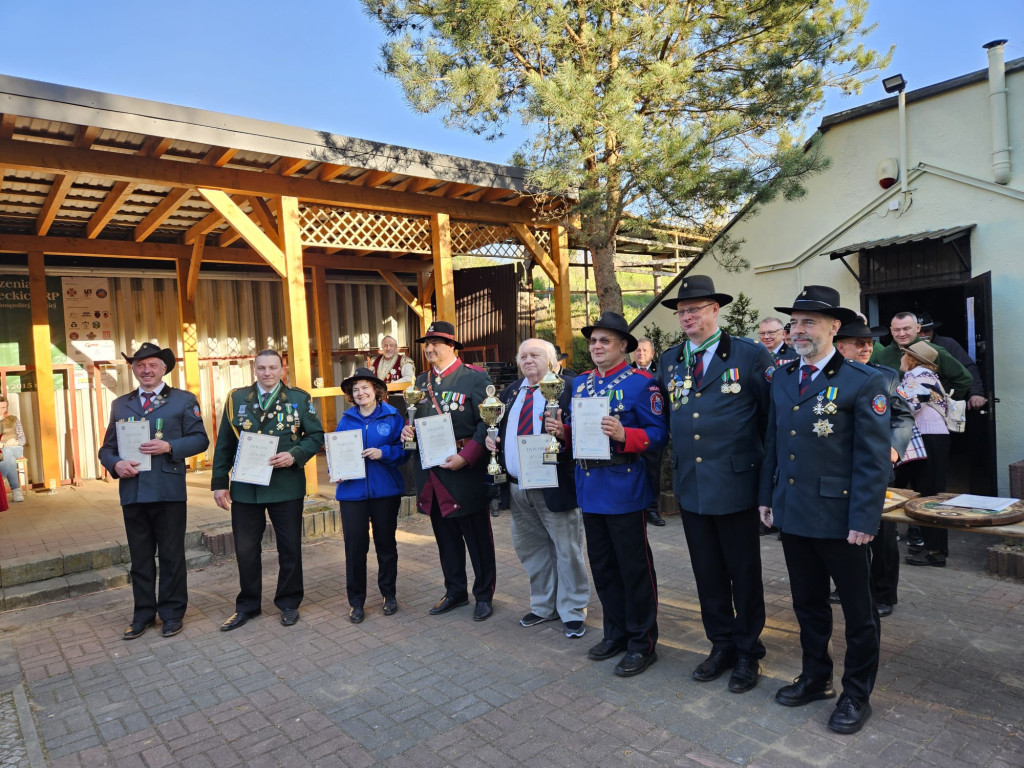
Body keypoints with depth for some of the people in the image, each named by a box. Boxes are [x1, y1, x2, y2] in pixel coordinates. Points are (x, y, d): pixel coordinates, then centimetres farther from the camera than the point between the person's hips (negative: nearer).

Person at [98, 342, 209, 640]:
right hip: (132, 491, 3)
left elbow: (200, 439, -2)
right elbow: (107, 448, 11)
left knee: (171, 556, 6)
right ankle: (143, 613, 25)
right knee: (140, 557, 12)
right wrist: (116, 464, -10)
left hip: (169, 491, -3)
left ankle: (172, 613, 19)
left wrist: (169, 447, -17)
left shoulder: (184, 400, 3)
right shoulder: (120, 404, 13)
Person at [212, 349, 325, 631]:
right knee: (246, 550, 9)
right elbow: (224, 444, 6)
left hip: (286, 486, -1)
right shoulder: (236, 398, 5)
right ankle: (247, 605, 27)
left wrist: (295, 455, -18)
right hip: (245, 487, 1)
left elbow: (316, 436, 0)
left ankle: (288, 603, 27)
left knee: (290, 548, 9)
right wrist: (219, 483, 2)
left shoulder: (300, 399, 0)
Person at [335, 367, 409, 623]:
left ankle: (389, 594, 28)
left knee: (386, 543, 12)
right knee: (354, 546, 1)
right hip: (352, 491, 1)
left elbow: (404, 448, -2)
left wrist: (383, 453, -18)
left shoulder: (392, 417, 0)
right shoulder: (346, 420, 7)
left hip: (385, 490, -1)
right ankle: (356, 601, 16)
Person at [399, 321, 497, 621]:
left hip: (466, 473, -6)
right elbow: (415, 420, 22)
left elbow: (487, 424, -14)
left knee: (478, 537, 6)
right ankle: (455, 591, 32)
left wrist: (465, 458, -22)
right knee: (445, 536, 17)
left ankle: (484, 595, 22)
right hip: (432, 473, 7)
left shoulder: (475, 377, -9)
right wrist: (407, 430, -1)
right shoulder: (421, 381, 12)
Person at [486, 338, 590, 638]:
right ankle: (544, 606, 34)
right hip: (517, 487, 7)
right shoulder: (510, 392, 14)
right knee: (530, 548, 17)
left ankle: (573, 611, 21)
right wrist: (492, 438, 3)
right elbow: (500, 428, 23)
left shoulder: (567, 388, -7)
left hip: (554, 485, -6)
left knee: (567, 549, 5)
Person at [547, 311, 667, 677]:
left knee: (634, 567, 4)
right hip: (589, 488, 7)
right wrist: (562, 430, -2)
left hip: (624, 490, -7)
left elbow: (658, 433, -13)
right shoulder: (580, 383, 12)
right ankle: (616, 633, 33)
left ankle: (642, 643, 20)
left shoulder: (640, 383, -9)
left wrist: (624, 434, -28)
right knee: (602, 565, 16)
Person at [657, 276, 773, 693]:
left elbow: (772, 416, -3)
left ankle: (748, 652, 29)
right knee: (707, 572, 15)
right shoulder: (668, 361, 8)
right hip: (690, 486, 5)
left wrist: (766, 467, -2)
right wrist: (679, 459, 9)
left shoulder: (750, 355, -7)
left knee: (744, 572, 10)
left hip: (735, 484, -4)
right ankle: (721, 645, 33)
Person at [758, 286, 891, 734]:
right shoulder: (781, 380, 8)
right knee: (807, 603, 19)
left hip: (839, 518, -5)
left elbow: (874, 459, -13)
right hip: (792, 513, 6)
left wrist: (864, 520, -16)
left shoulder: (863, 382, -10)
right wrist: (767, 496, 11)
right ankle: (815, 678, 37)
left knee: (857, 610, 11)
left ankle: (856, 694, 29)